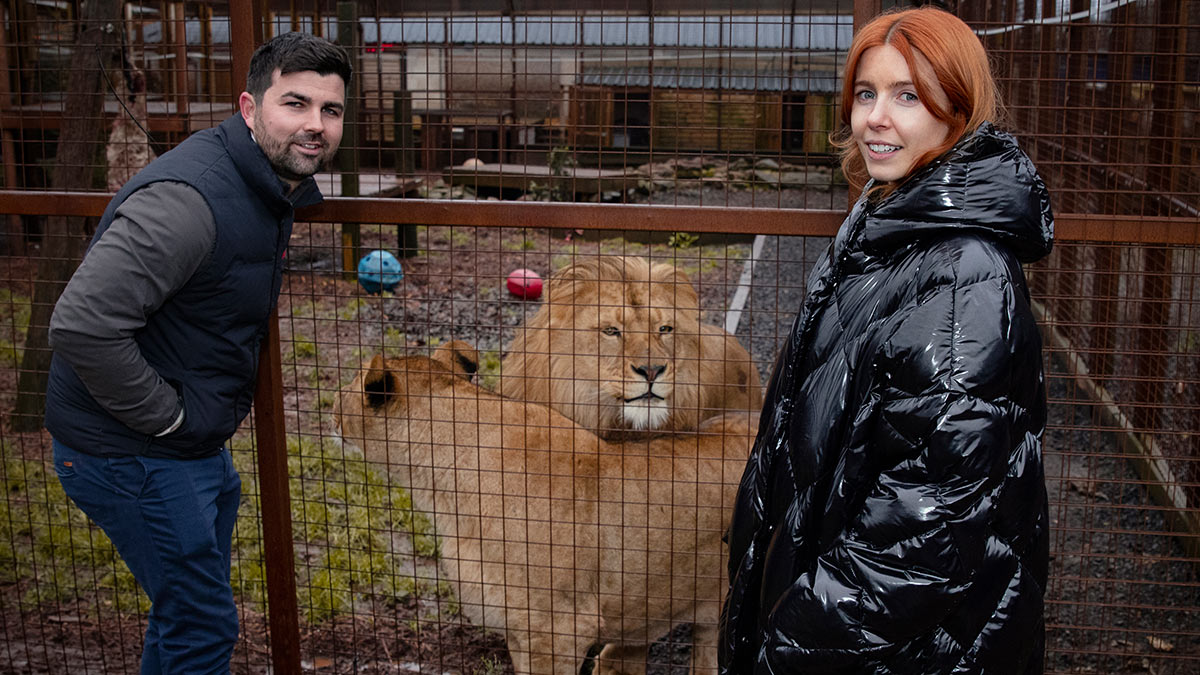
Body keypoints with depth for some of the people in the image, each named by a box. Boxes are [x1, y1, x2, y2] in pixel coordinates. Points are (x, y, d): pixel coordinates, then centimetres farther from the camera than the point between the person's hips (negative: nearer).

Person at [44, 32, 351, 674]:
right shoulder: (189, 198, -28)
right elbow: (81, 326, -33)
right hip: (130, 451, -10)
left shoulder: (276, 188, 4)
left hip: (198, 445, 10)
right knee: (202, 623, 1)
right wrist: (169, 417, -22)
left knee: (188, 611, 24)